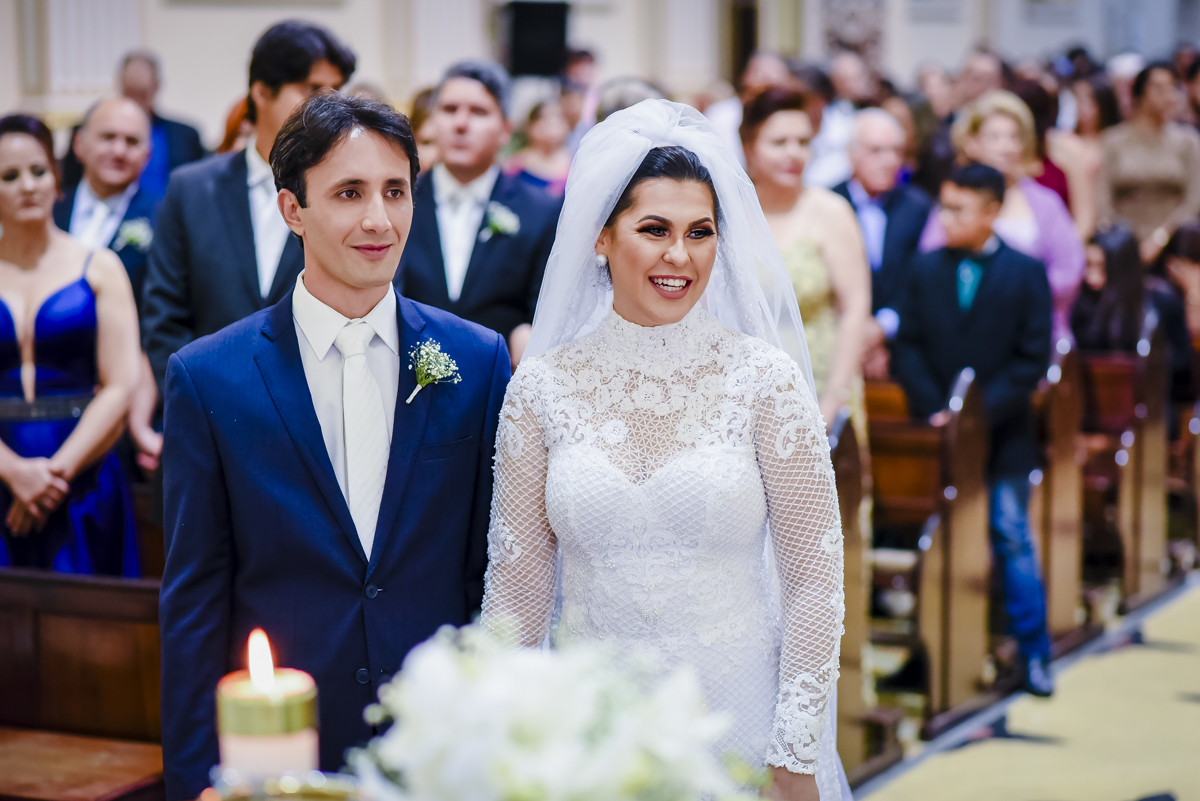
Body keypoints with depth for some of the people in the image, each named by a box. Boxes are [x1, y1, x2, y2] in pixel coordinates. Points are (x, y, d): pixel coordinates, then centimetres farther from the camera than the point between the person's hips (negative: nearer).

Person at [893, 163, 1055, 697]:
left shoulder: (1026, 273, -2)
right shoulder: (926, 270, 5)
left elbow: (1032, 359, -5)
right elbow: (908, 349, 3)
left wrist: (982, 411, -14)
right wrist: (933, 410, -10)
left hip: (1003, 436, -2)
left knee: (1012, 538, 0)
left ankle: (1034, 654, 8)